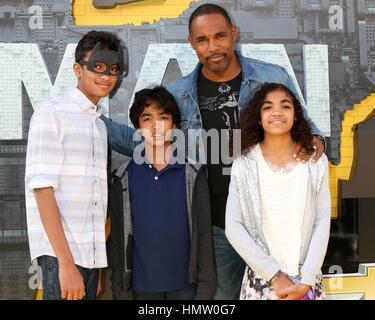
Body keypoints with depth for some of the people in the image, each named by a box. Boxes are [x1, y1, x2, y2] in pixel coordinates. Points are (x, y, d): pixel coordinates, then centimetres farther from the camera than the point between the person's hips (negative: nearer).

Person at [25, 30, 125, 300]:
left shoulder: (100, 125, 17)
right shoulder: (52, 113, -5)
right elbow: (42, 189, -13)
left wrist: (97, 267, 12)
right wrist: (66, 263, -19)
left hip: (91, 254, 7)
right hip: (61, 251, -7)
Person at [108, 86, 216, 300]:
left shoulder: (192, 173, 0)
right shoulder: (124, 178, 3)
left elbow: (204, 233, -1)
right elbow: (118, 237, 4)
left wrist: (206, 286, -6)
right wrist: (120, 289, 1)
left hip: (185, 284, -1)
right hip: (142, 286, 1)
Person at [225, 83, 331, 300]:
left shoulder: (316, 162, -2)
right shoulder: (244, 164, -6)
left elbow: (322, 223, -3)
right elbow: (233, 227, -8)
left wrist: (305, 281, -11)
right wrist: (275, 275, -13)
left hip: (307, 278, 1)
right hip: (262, 278, -1)